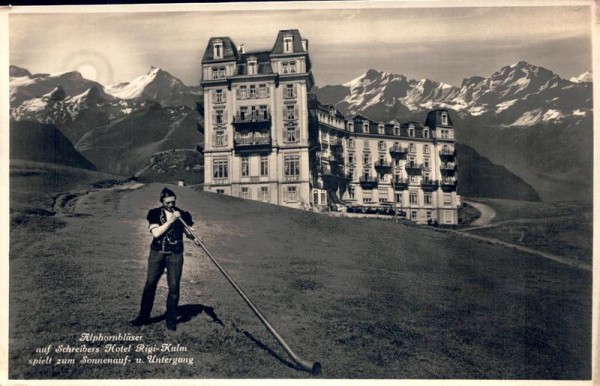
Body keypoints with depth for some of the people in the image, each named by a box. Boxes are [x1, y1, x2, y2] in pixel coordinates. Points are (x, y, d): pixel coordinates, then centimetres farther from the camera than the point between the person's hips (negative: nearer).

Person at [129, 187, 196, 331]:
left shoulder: (182, 215, 1)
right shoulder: (155, 213, -1)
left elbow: (188, 232, 4)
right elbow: (156, 233, -14)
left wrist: (193, 237, -18)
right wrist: (171, 220, -19)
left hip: (175, 255, 0)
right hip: (157, 253, 0)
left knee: (174, 287, 1)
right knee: (150, 285, 5)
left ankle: (171, 319, 14)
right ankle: (143, 317, 20)